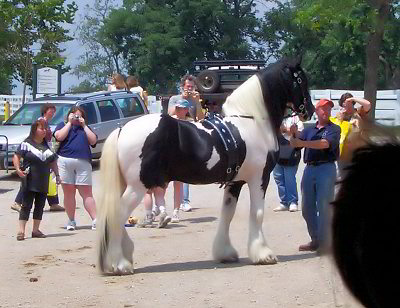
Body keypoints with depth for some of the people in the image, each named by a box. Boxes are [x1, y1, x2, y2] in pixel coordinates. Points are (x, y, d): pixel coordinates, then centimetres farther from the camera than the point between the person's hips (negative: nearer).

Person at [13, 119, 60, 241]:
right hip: (29, 182, -6)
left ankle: (36, 230, 16)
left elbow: (53, 162, 20)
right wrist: (18, 169, -22)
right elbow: (16, 157, -7)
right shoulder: (27, 144, -5)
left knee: (40, 206, 8)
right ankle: (21, 231, -6)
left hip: (43, 181, 6)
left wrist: (57, 175, 14)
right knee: (26, 205, -7)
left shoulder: (47, 145, 13)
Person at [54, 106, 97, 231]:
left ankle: (95, 220, -10)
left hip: (83, 162, 1)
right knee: (68, 192, 2)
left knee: (87, 193, -4)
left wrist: (84, 125, 6)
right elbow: (59, 136, -5)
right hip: (65, 161, -1)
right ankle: (71, 221, 10)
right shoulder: (63, 125, 16)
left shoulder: (85, 128, 23)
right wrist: (69, 122, 2)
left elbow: (93, 141, 6)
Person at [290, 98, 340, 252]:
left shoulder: (334, 129, 2)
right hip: (309, 169, 5)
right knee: (307, 207, 6)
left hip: (326, 168, -5)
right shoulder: (309, 130, 18)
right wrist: (294, 133, -11)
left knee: (323, 207, -7)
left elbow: (325, 144, -16)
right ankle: (315, 240, 15)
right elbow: (294, 144, 10)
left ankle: (323, 242, -3)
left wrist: (303, 143, -25)